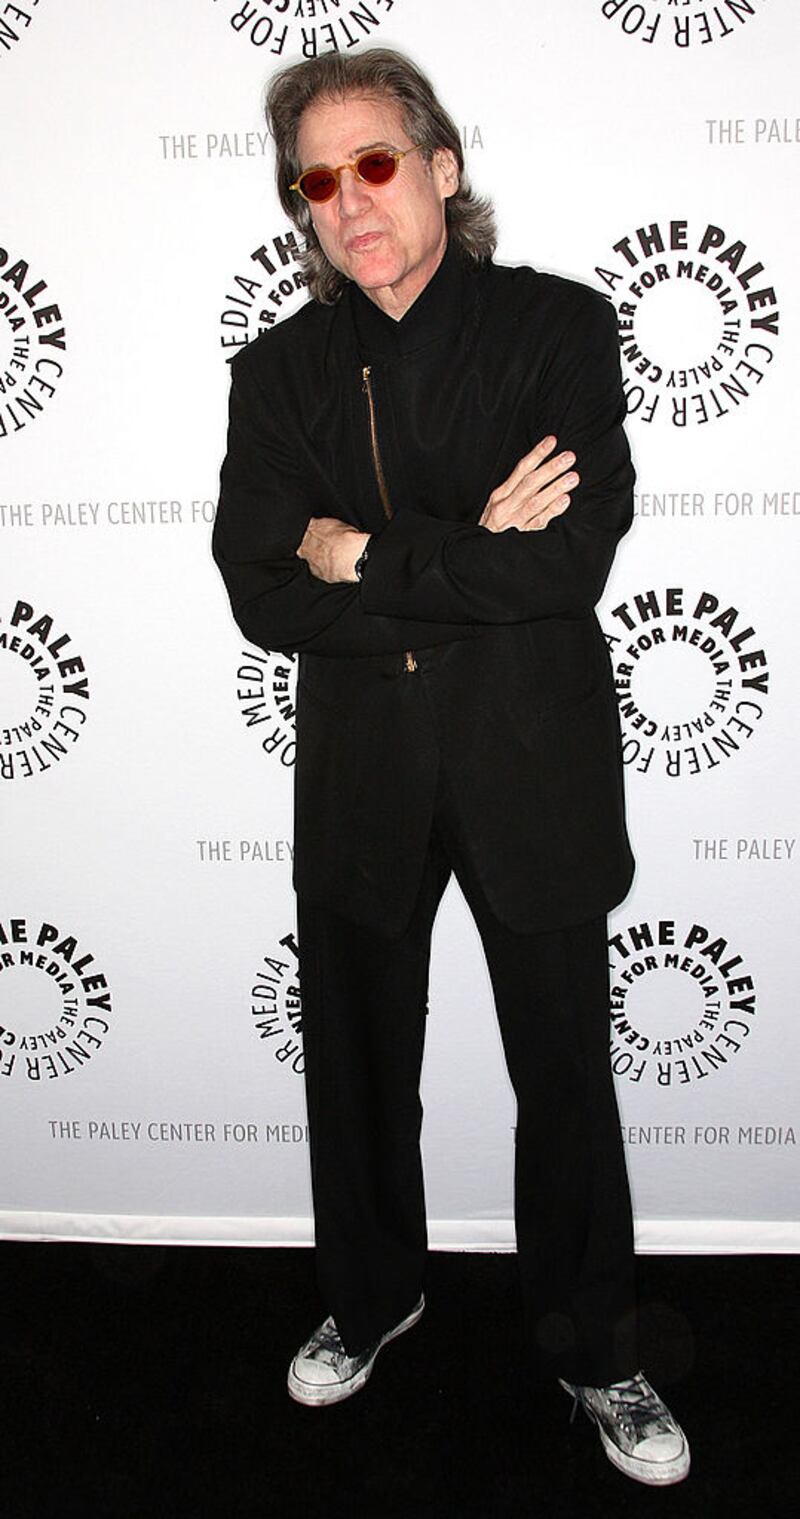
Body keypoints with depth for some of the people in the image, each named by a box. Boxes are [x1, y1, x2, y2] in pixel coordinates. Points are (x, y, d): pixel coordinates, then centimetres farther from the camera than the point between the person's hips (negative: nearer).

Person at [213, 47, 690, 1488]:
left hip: (533, 771, -2)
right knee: (358, 1068, 18)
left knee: (566, 1080, 10)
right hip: (360, 781, 3)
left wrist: (366, 556, -15)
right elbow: (263, 597, -9)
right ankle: (372, 1298, 44)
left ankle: (592, 1352, 33)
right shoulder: (279, 371, 3)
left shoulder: (561, 327, -4)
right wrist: (470, 561, -19)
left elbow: (574, 560, -18)